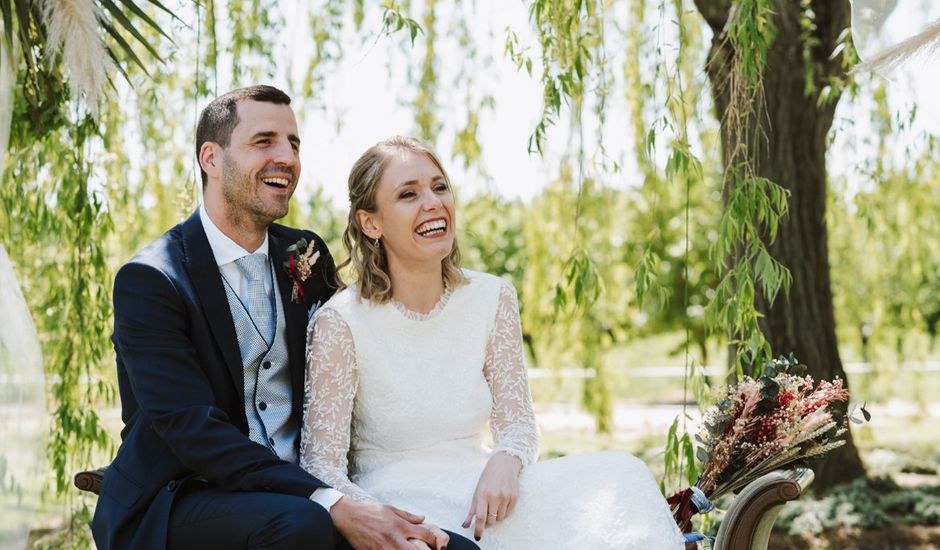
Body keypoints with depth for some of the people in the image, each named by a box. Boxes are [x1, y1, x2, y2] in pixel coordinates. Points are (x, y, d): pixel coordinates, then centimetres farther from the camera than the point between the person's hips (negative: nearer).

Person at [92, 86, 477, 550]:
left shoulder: (307, 256, 7)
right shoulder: (149, 281, -10)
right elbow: (195, 431, -20)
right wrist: (333, 506, -29)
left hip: (295, 491, 5)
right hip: (174, 504, -4)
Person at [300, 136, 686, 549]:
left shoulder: (491, 299, 3)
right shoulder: (339, 323, -10)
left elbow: (517, 423, 6)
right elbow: (322, 466, -12)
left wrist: (504, 461, -18)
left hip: (479, 493, 5)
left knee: (617, 477, -19)